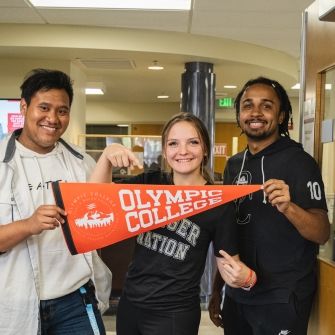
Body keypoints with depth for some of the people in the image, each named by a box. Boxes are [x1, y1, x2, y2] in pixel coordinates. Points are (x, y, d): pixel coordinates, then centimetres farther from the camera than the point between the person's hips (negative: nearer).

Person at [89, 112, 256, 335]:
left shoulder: (217, 202, -9)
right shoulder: (150, 183, 0)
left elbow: (230, 261, -4)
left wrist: (244, 276, -25)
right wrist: (108, 155, -19)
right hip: (129, 304, 4)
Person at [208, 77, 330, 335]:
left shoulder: (299, 161, -12)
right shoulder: (234, 165, 6)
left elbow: (322, 234, -17)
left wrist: (288, 207, -35)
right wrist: (217, 289, 13)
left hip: (281, 299, -6)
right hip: (236, 295, 6)